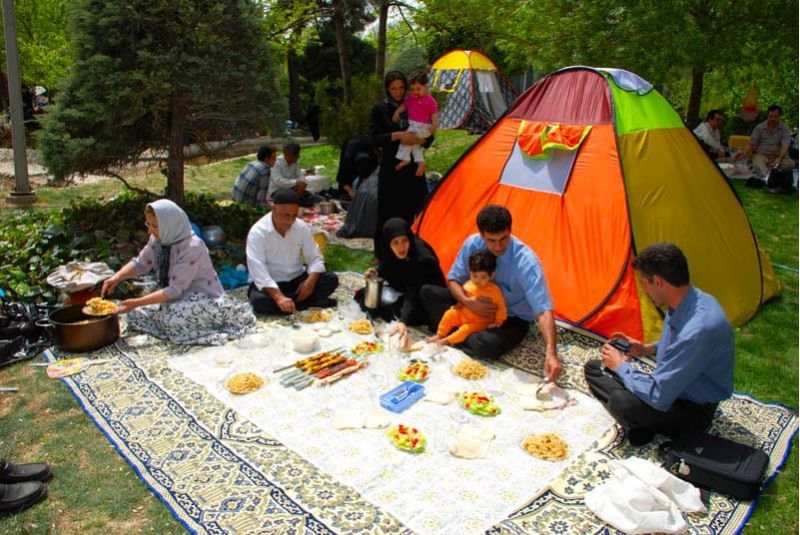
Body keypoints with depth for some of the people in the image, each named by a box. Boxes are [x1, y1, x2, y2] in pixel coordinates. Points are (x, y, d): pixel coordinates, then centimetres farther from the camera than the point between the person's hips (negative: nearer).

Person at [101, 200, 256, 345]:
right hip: (179, 299, 8)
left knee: (174, 318, -35)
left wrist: (137, 303, -27)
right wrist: (117, 277, -11)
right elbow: (140, 263, 8)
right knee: (135, 314, -3)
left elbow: (175, 290, -26)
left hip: (204, 300, -8)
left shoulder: (192, 247, -26)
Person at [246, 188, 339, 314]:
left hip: (297, 279, 3)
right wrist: (279, 297, -41)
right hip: (270, 284, -3)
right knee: (259, 301, -36)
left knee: (331, 279, -17)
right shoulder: (258, 232, -20)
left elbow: (315, 258, -2)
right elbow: (258, 272, -28)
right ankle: (312, 302, -21)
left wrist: (311, 281, -24)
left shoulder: (302, 227, -6)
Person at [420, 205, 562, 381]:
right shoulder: (472, 244, -17)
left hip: (513, 319, -4)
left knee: (487, 345, -37)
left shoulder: (525, 261, -32)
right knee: (428, 292, -7)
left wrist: (551, 353, -50)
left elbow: (543, 310, -36)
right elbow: (453, 279, -3)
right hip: (479, 306, 4)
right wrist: (468, 302, -25)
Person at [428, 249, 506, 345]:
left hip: (479, 323, -6)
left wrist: (497, 323, -16)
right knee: (450, 314, -8)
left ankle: (447, 340, -15)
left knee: (466, 329, -27)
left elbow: (501, 307, -14)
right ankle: (439, 335, 2)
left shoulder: (494, 290, -21)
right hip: (463, 315, 6)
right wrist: (458, 305, 1)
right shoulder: (468, 284, -4)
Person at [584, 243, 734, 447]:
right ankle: (638, 424, -7)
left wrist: (621, 366, -15)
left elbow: (658, 397, -30)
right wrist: (647, 349, 5)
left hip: (694, 410, -9)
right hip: (674, 388, 9)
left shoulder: (699, 328, -35)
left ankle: (641, 429, -5)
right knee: (594, 368, 6)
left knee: (622, 401, -35)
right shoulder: (686, 303, -6)